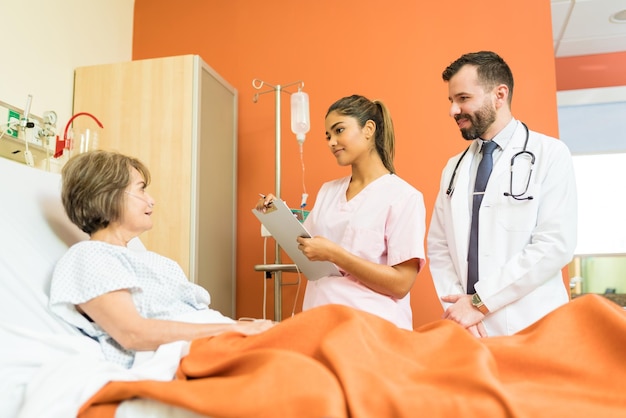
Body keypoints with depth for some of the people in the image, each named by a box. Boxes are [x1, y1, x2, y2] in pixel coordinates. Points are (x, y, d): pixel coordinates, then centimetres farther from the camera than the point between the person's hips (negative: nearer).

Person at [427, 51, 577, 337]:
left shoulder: (550, 154, -4)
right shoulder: (453, 168, 10)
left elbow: (556, 245, -13)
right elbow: (438, 247, 7)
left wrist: (480, 302, -15)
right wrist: (457, 305, -9)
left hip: (529, 328, -4)